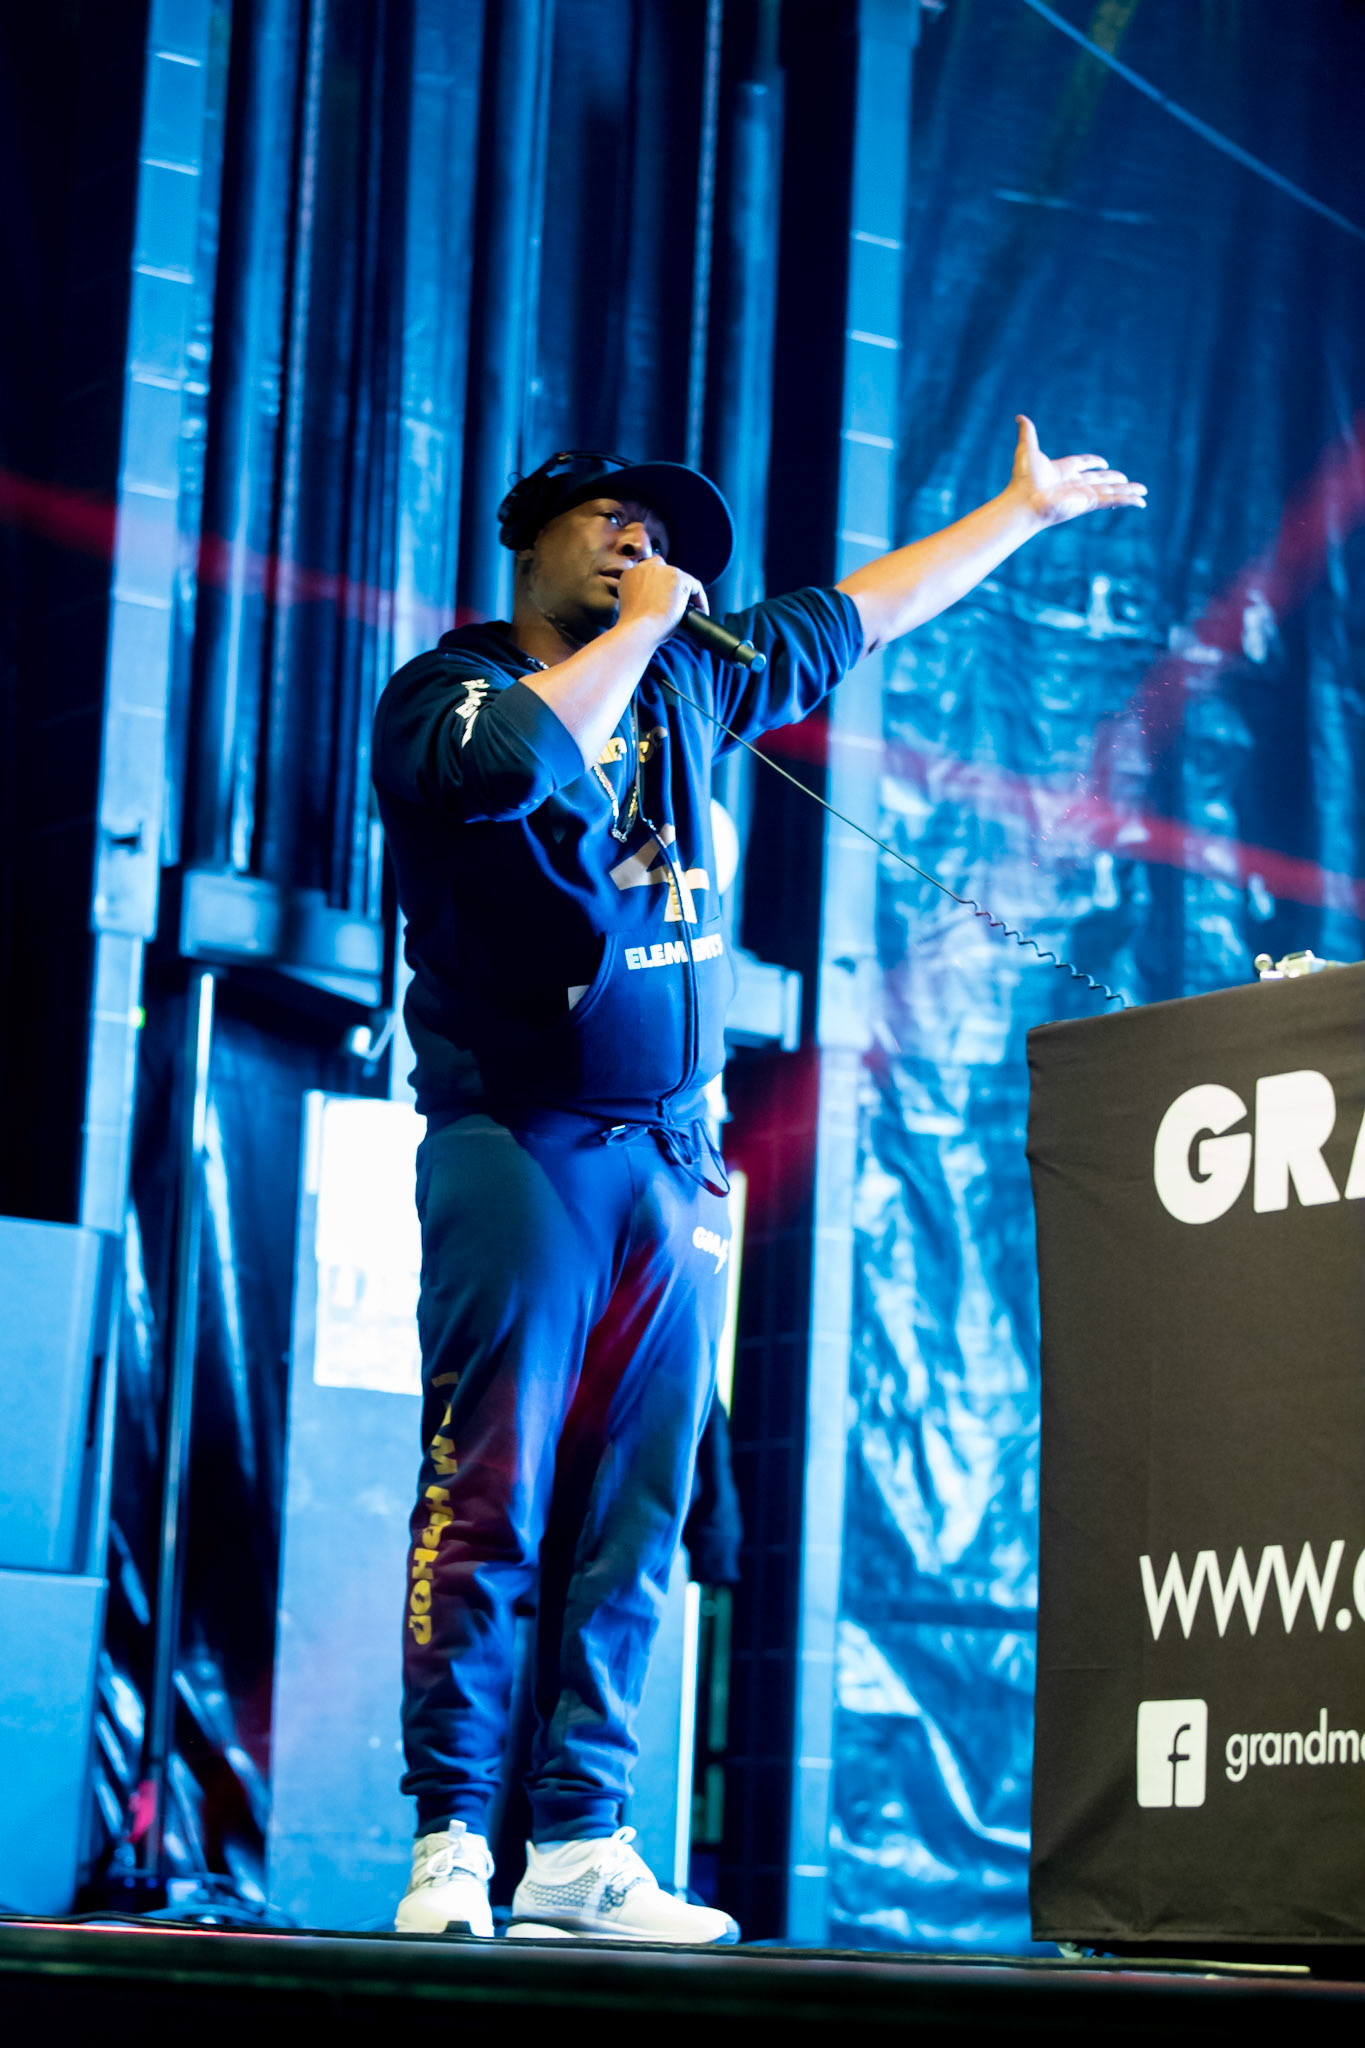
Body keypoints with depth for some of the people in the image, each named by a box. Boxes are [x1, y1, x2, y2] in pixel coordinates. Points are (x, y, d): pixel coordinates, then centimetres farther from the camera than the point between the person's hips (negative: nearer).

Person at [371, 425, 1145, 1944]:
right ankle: (450, 1842, -5)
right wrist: (639, 626, -9)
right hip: (520, 1149, -6)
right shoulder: (443, 690, 0)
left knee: (630, 1521, 2)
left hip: (673, 1170, 6)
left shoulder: (690, 683, 18)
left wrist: (1024, 509, 40)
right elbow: (524, 762, -24)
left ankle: (580, 1847, 4)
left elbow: (863, 611, 32)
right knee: (489, 1503, -9)